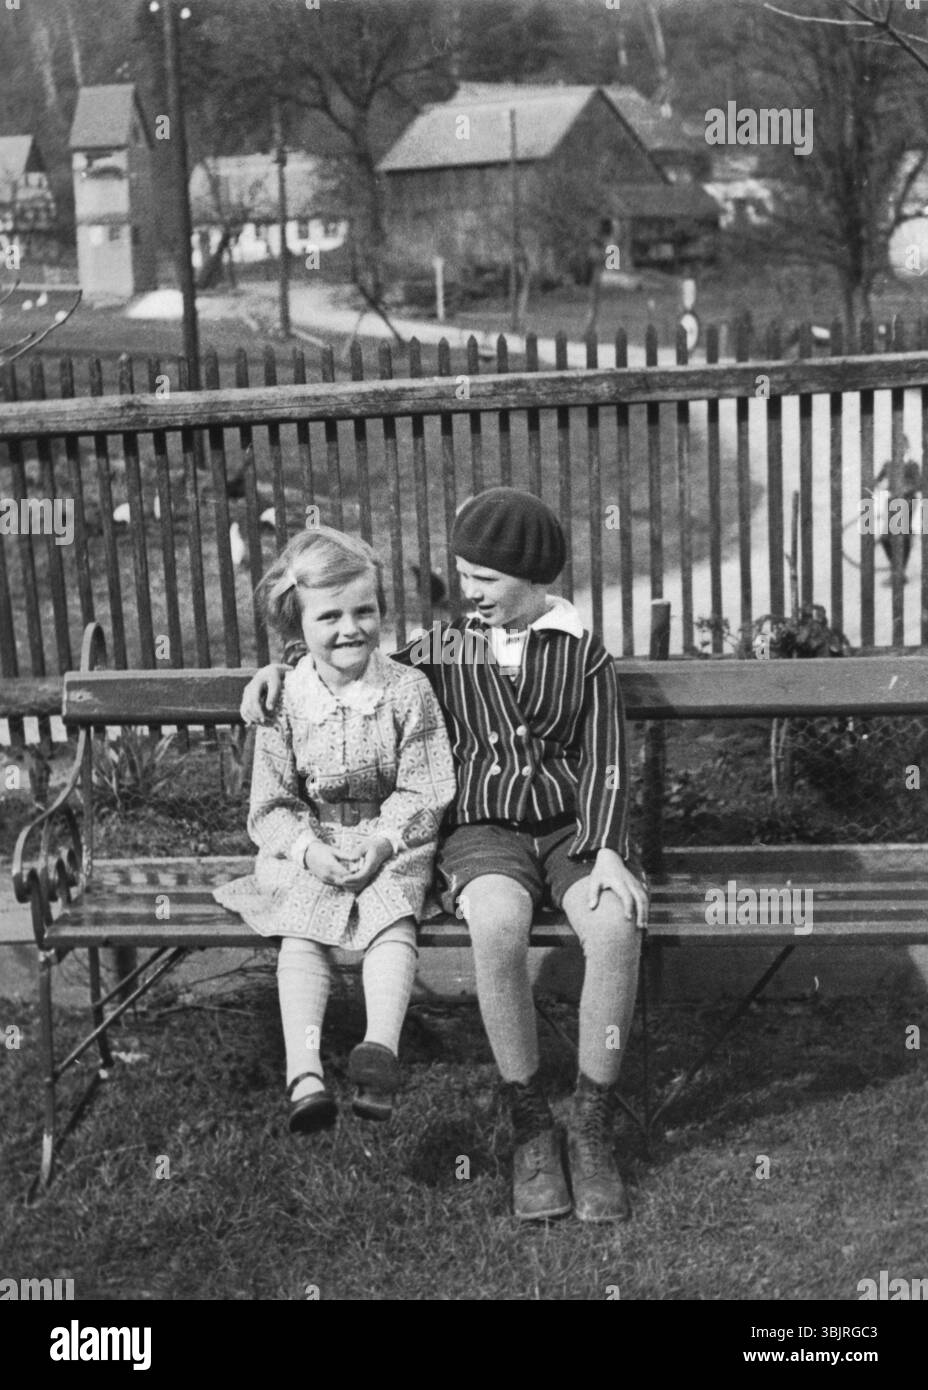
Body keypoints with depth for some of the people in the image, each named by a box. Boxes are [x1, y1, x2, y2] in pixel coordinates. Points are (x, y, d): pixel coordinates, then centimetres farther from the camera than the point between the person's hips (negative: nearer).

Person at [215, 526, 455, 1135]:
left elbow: (423, 792, -5)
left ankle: (381, 1050, -39)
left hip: (393, 845, -1)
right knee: (301, 931, -21)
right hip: (308, 849, 1)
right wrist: (307, 848, -18)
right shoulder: (286, 700, -2)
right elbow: (270, 804, 0)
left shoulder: (407, 690, -6)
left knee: (391, 918, -27)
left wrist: (383, 840, -22)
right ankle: (305, 1071, -31)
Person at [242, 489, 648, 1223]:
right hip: (483, 831, 0)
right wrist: (283, 665, 8)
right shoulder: (443, 651, 11)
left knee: (616, 925, -34)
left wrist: (607, 852, -15)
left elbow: (605, 763, -1)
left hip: (572, 828, 0)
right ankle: (530, 1122, -17)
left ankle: (592, 1126, -16)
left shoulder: (583, 654, 6)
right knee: (498, 924, -36)